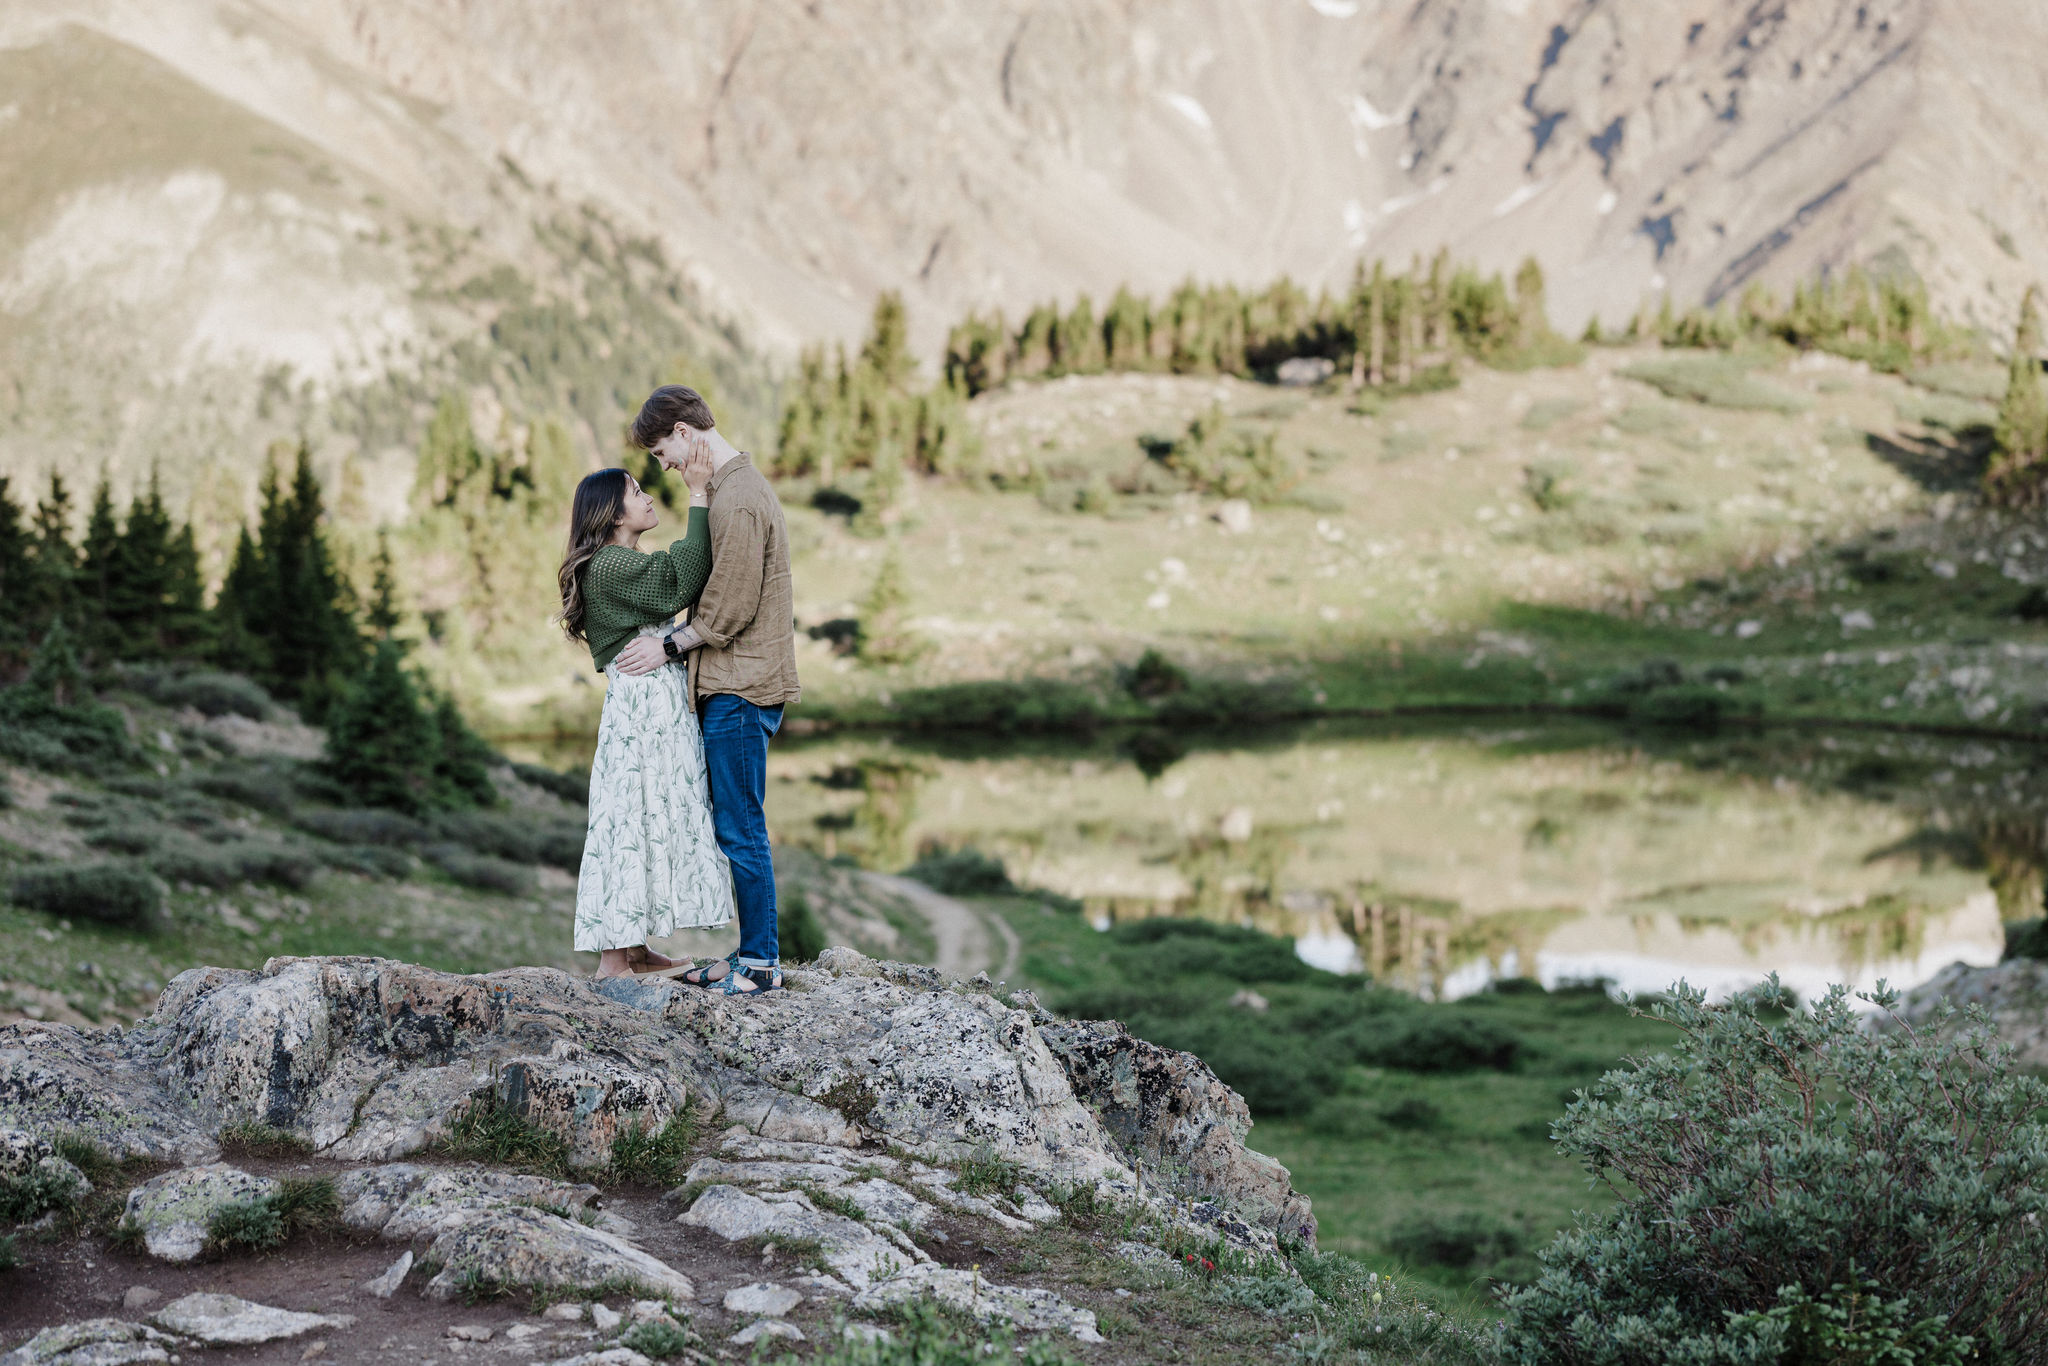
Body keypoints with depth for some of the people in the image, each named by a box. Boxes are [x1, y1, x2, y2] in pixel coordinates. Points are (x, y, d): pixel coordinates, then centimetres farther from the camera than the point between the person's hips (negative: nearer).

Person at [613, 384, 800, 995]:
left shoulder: (737, 501, -17)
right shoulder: (739, 484, 16)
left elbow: (729, 609, -18)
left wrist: (669, 646, -7)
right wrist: (678, 643, 14)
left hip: (740, 690, -10)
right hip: (734, 682, 10)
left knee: (740, 830, -4)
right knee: (735, 826, 13)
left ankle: (761, 963, 3)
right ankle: (751, 956, 19)